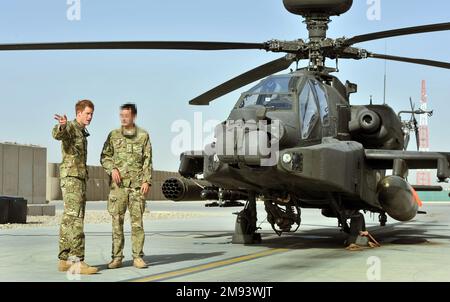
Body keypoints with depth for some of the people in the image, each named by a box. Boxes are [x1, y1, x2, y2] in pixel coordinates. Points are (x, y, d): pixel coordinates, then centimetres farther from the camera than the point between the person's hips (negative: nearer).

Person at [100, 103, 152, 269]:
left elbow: (147, 161, 3)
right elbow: (105, 157, 9)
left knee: (137, 221, -1)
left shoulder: (143, 136, 6)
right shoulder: (113, 135, 9)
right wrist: (112, 169, -9)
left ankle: (138, 257, 3)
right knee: (117, 221, 0)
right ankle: (117, 257, 5)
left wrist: (147, 181, -6)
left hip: (137, 184, -1)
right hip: (118, 184, 1)